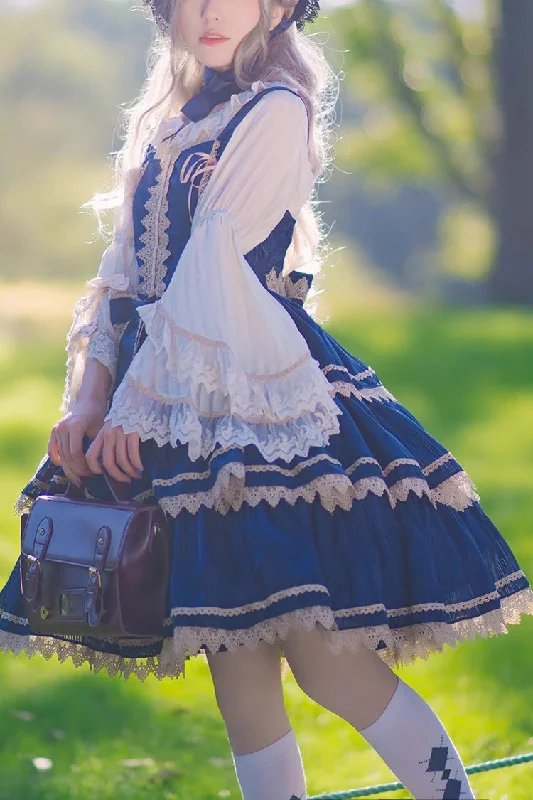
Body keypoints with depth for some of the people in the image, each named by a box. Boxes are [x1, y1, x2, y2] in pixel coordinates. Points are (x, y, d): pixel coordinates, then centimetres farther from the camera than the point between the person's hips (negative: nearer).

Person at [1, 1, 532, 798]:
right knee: (237, 675, 4)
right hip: (176, 405, 7)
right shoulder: (164, 125, 19)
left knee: (321, 657, -13)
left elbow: (214, 261, -11)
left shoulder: (277, 108, -4)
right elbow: (124, 270, 15)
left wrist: (138, 400, -14)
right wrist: (90, 398, 2)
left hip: (256, 388, -7)